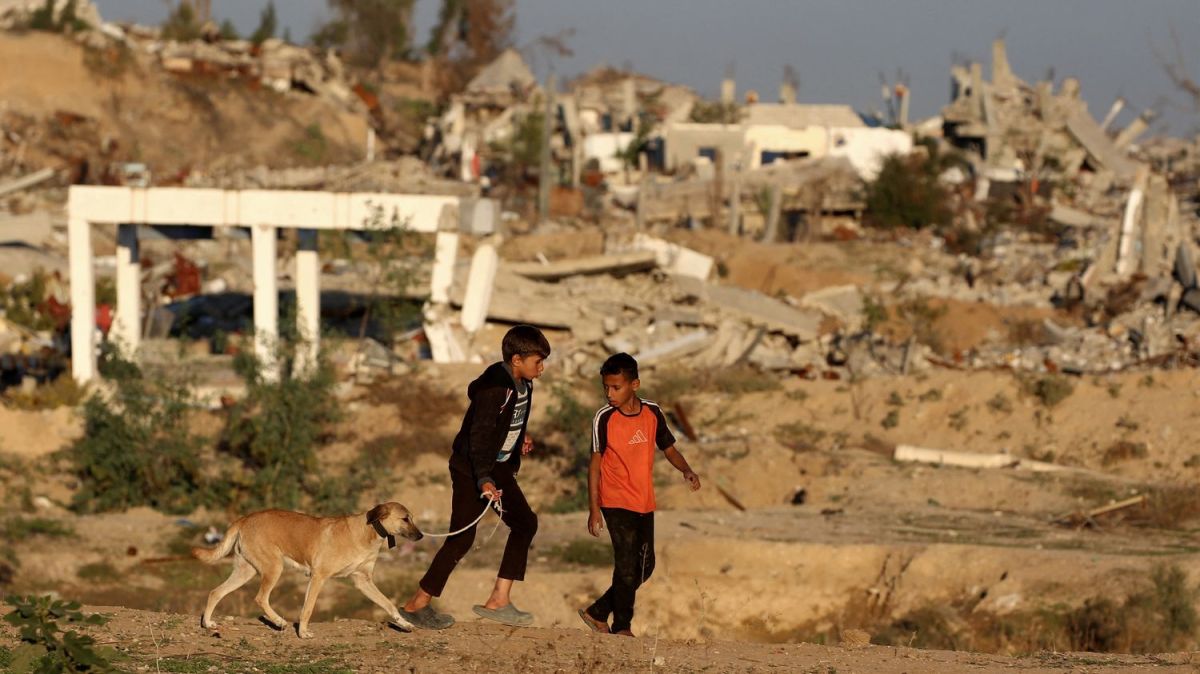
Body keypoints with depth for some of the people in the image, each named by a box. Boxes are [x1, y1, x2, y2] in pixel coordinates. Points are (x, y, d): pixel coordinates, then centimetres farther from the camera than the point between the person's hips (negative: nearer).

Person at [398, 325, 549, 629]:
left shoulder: (522, 384, 3)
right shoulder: (495, 388, -25)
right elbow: (479, 435, -30)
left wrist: (519, 435, 29)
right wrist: (483, 479, -37)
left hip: (499, 467, 10)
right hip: (472, 470, -10)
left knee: (525, 523, 4)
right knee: (462, 538, -9)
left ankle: (498, 601, 6)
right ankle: (416, 605, 0)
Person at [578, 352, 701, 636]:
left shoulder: (652, 413, 1)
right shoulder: (604, 418, -9)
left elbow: (668, 449, 12)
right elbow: (595, 464, -5)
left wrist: (687, 471, -9)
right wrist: (594, 510, -8)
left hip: (644, 503, 5)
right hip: (616, 503, -5)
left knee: (644, 567, 9)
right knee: (627, 565, -9)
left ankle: (598, 612, 22)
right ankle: (622, 626, 3)